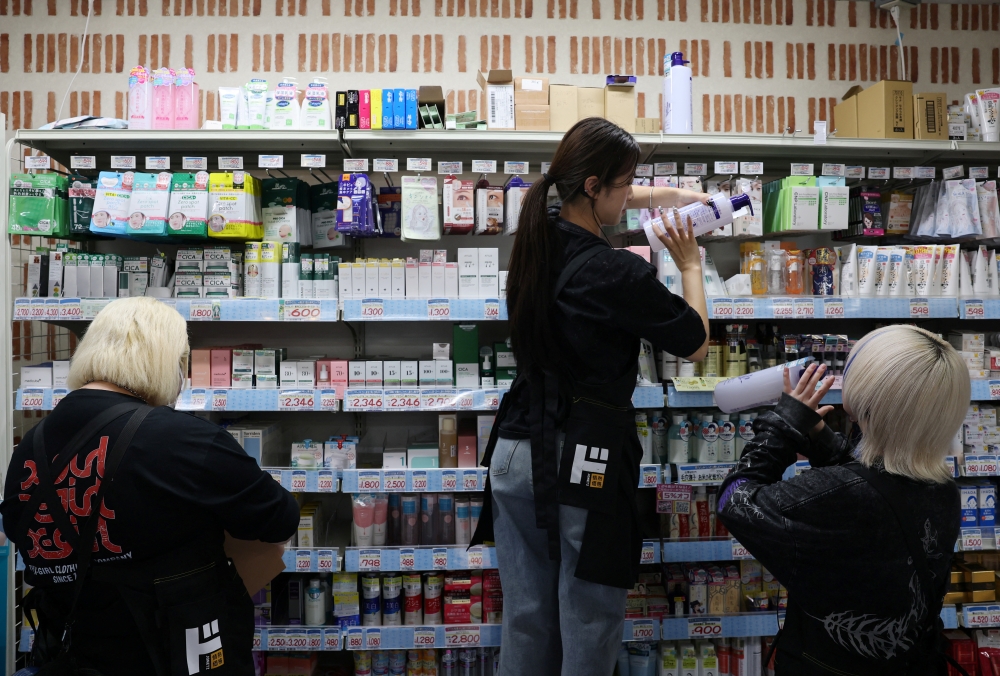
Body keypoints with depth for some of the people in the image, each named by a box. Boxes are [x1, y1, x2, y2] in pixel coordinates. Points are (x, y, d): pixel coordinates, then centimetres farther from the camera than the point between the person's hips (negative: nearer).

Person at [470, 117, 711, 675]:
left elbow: (597, 206, 27)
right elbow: (697, 344, -2)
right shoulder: (619, 273, -18)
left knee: (526, 622, 17)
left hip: (517, 454, 7)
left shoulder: (538, 238, 4)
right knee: (588, 629, 9)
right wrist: (691, 266, 11)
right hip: (584, 461, -7)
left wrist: (676, 194, 26)